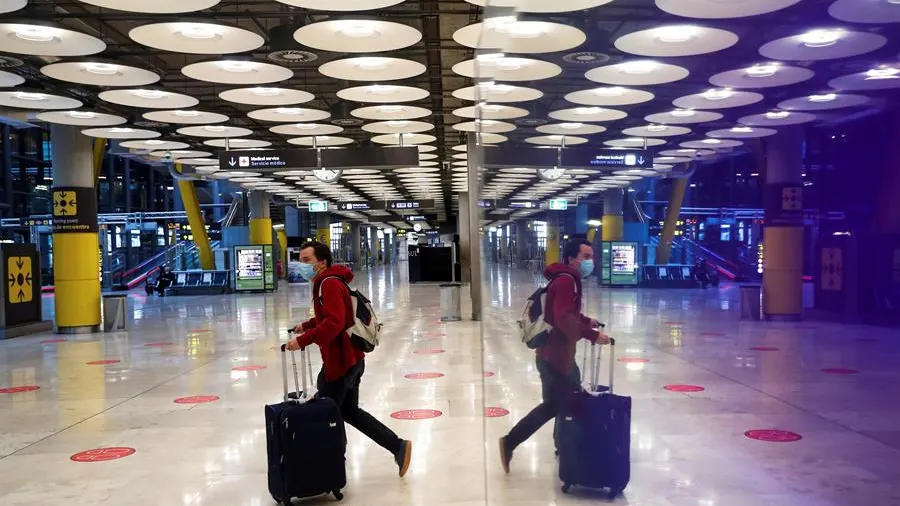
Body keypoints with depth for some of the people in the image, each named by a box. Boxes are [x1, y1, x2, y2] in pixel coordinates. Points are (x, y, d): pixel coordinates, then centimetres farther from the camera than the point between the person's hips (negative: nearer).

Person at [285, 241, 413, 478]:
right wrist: (306, 326, 19)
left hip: (340, 362, -10)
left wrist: (303, 340, -30)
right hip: (349, 359, 10)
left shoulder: (329, 284, -18)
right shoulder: (326, 283, 15)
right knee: (349, 411, 18)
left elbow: (333, 323, -30)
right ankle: (398, 447, 16)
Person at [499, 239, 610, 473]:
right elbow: (564, 320, -30)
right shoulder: (566, 281, -20)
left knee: (571, 399, 19)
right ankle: (510, 442, 4)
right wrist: (592, 335, -31)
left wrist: (586, 321, 15)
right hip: (554, 355, -10)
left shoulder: (568, 279, 13)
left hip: (560, 353, 10)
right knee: (553, 405, -3)